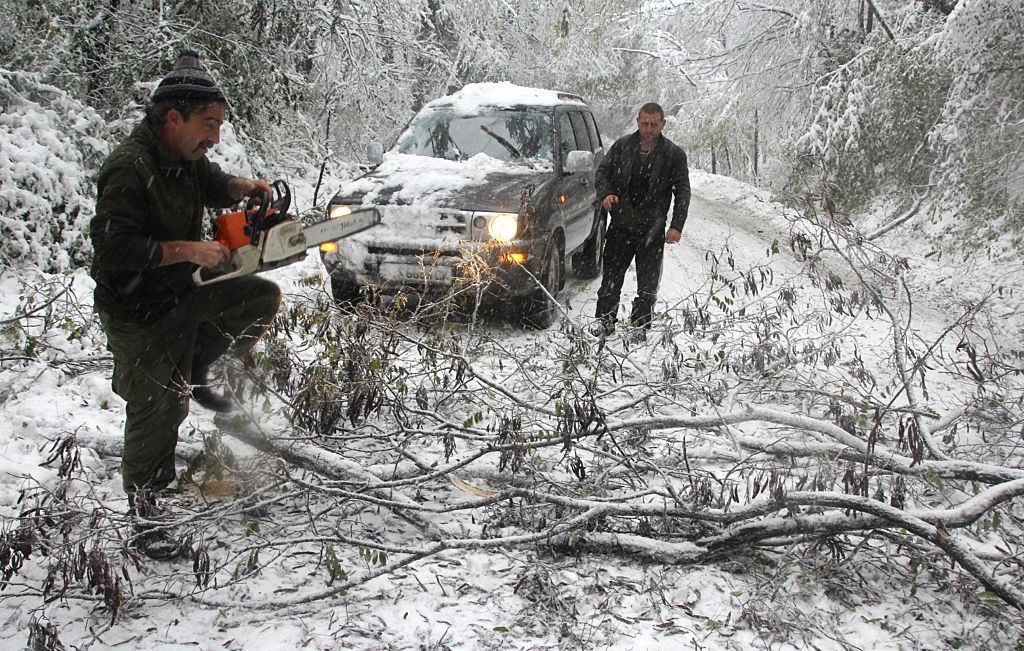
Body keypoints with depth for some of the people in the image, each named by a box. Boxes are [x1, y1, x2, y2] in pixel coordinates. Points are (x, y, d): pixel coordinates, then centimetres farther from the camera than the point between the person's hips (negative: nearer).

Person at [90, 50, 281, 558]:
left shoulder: (185, 156, 0)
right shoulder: (130, 169, -26)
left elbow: (211, 186, 18)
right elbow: (113, 248, -31)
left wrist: (241, 187, -4)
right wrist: (188, 250, -28)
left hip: (185, 294, 8)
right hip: (137, 312, -8)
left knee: (263, 297, 6)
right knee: (159, 411, -5)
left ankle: (193, 375, 18)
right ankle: (142, 512, 13)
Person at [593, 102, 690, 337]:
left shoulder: (674, 154, 0)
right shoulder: (621, 146, 4)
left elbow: (682, 192, 0)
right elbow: (603, 172, 10)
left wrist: (676, 226, -10)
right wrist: (606, 193, -12)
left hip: (652, 228, -1)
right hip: (620, 224, 1)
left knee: (648, 282, 4)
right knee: (612, 275, 4)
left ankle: (641, 324, 17)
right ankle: (605, 320, 17)